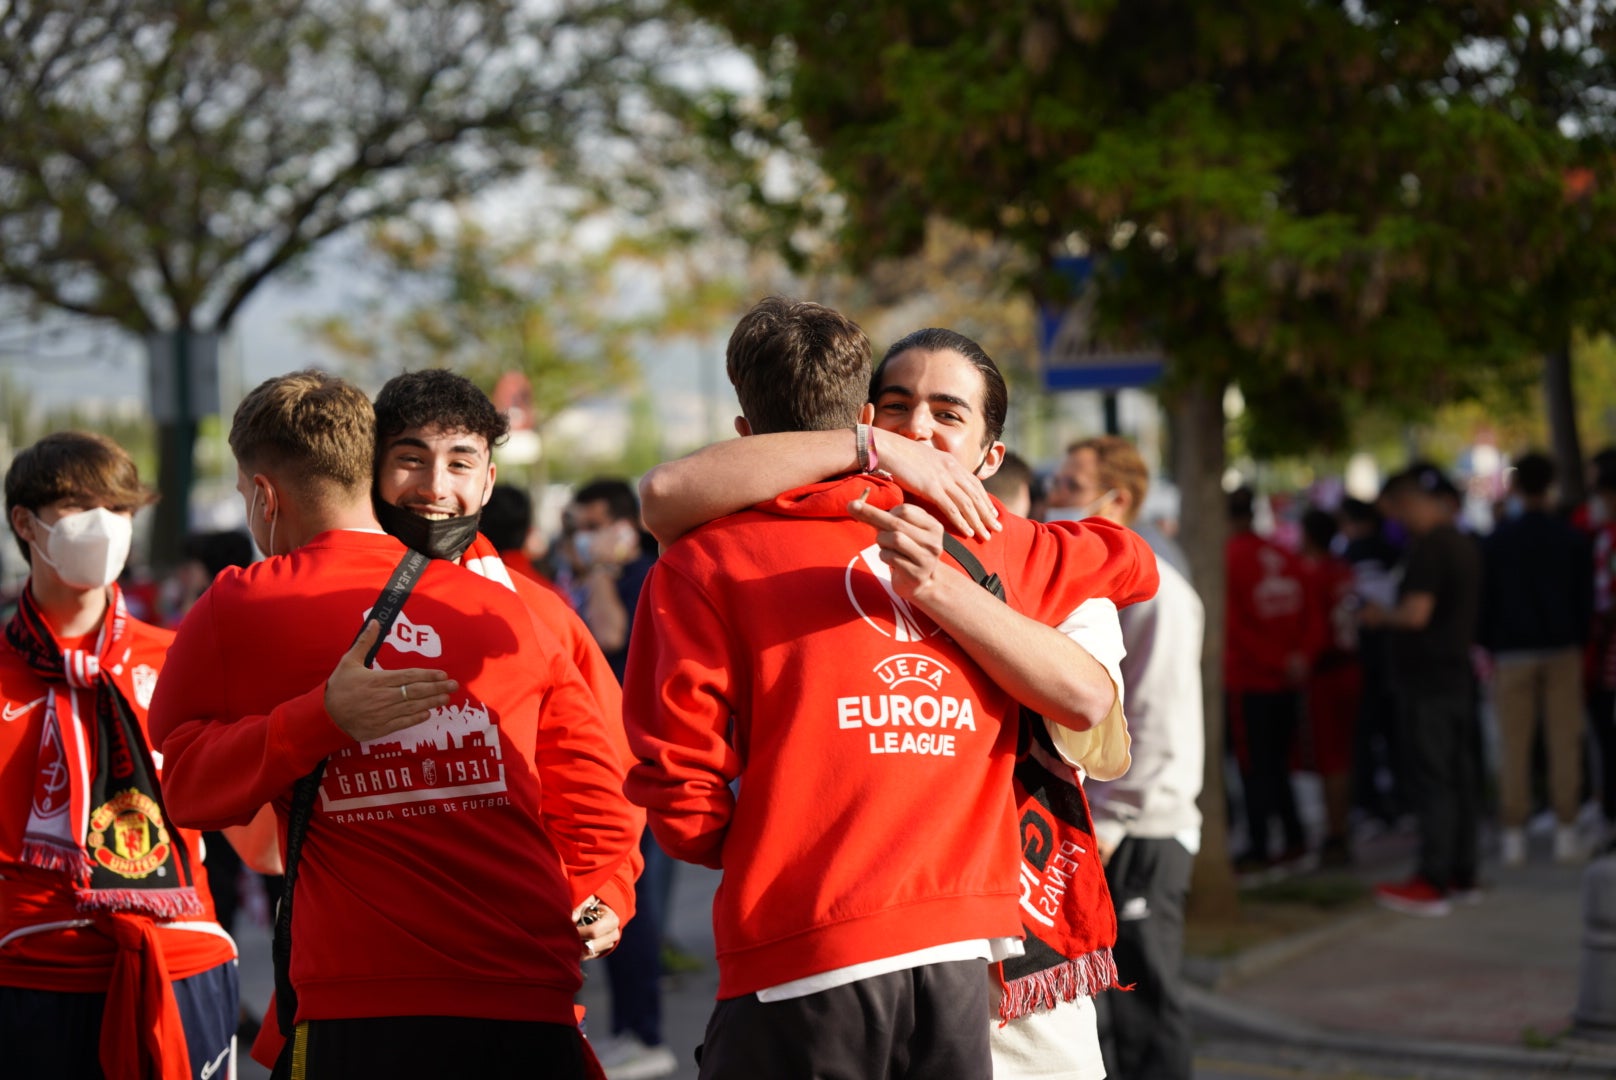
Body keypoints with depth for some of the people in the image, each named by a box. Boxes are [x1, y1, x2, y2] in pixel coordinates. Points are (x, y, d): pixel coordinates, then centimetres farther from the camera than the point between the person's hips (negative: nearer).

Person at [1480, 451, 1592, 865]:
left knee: (1514, 744, 1)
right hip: (1563, 649, 1)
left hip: (1513, 652, -1)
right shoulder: (1572, 538, 3)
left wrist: (1488, 647, 9)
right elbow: (1585, 597, 6)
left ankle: (1513, 834, -1)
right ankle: (1566, 831, 0)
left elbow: (1486, 598, 2)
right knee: (1564, 741, 2)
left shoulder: (1497, 539, 0)